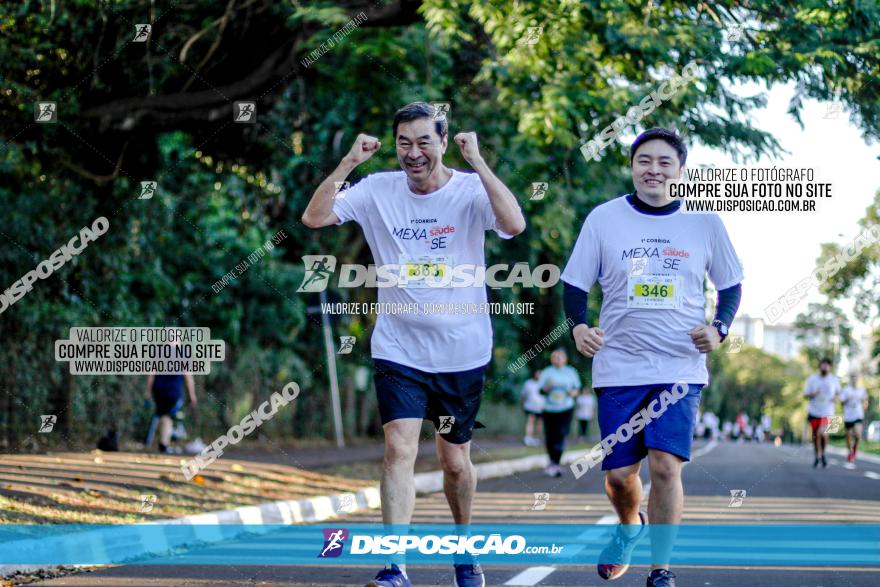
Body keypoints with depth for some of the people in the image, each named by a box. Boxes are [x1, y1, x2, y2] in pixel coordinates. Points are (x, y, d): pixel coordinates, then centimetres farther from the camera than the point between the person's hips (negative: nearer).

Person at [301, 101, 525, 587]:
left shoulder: (471, 190, -7)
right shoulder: (378, 190, -1)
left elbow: (514, 224, -25)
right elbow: (314, 218, -9)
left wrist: (477, 162, -26)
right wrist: (349, 162, -16)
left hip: (463, 352, 0)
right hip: (398, 350, 0)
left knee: (455, 462, 12)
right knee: (400, 449, -15)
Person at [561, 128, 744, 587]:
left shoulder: (704, 222, 2)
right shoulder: (604, 218, 1)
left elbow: (730, 284, 13)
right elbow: (575, 283, 5)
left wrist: (719, 328, -5)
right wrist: (578, 325, -14)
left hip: (680, 367, -1)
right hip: (618, 366, 1)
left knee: (665, 465, -14)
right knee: (619, 474, 4)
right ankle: (630, 526, 39)